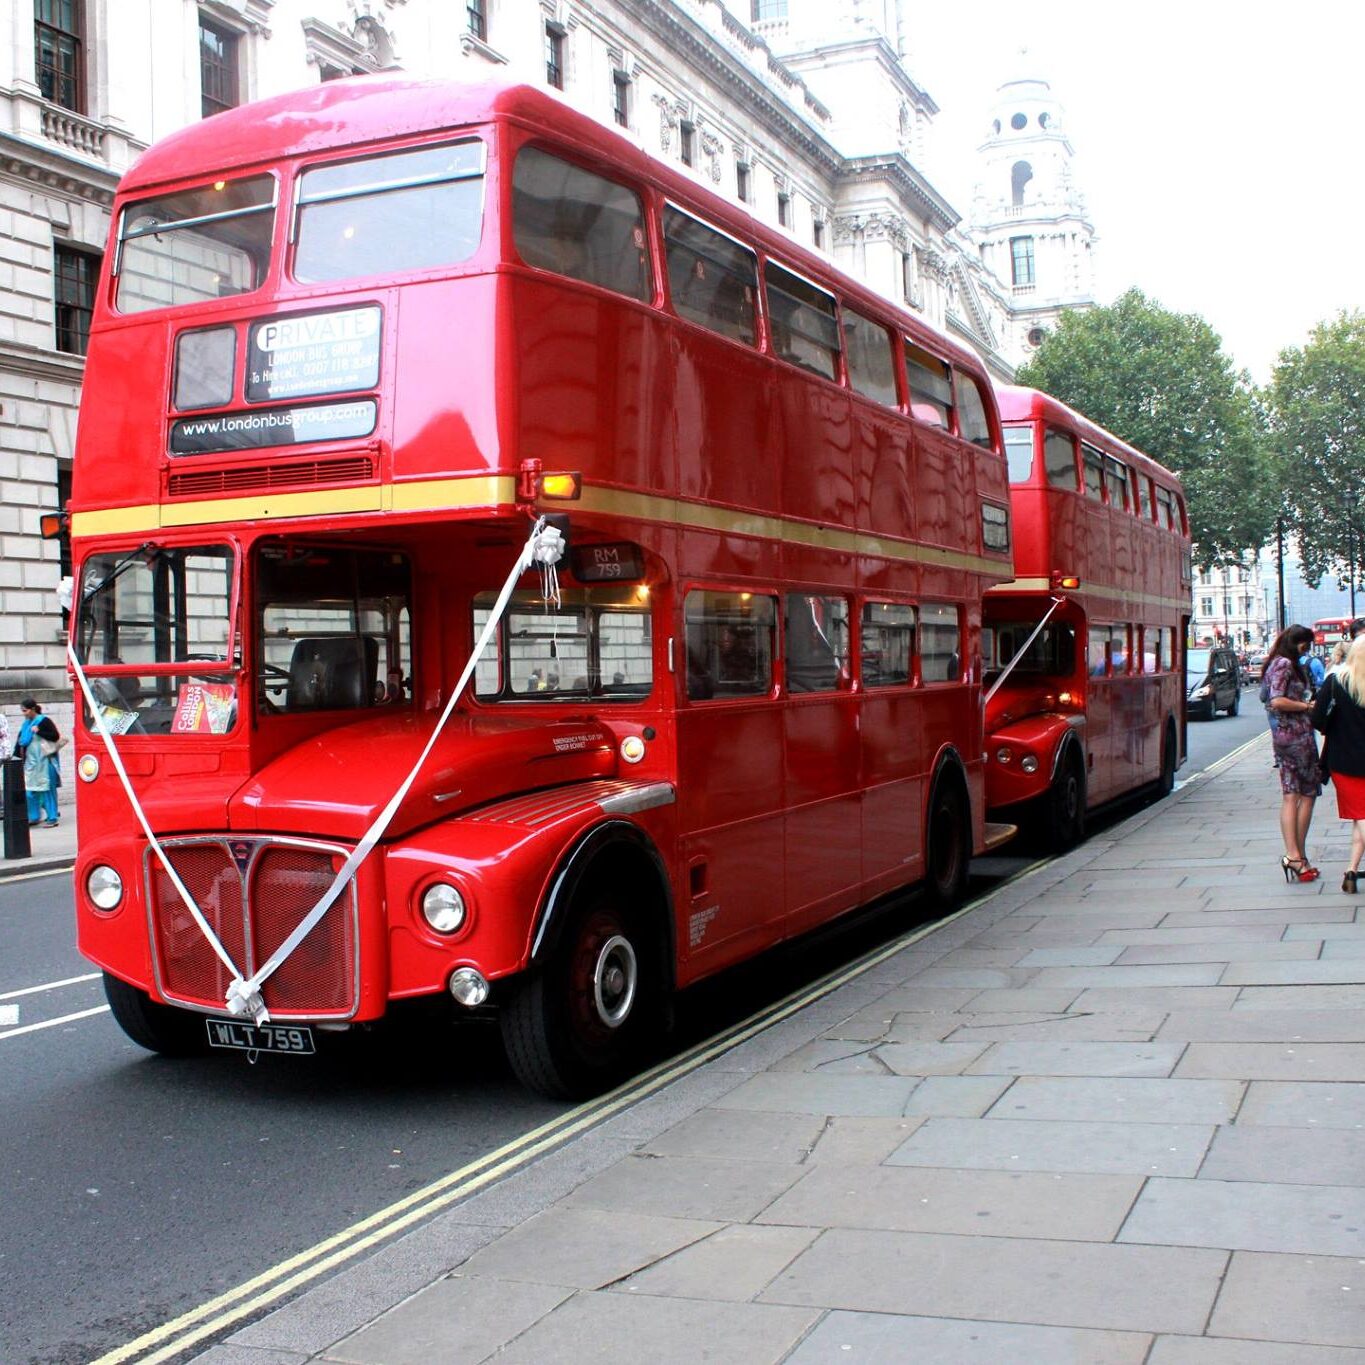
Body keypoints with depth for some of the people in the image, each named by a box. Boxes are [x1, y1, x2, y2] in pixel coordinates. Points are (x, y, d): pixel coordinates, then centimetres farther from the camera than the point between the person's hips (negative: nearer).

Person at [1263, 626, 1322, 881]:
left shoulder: (1280, 664, 18)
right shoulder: (1286, 664, -11)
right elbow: (1278, 701, -21)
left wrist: (1308, 704, 8)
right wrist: (1307, 706, -11)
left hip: (1282, 736, 9)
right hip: (1298, 734, -9)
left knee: (1290, 796, 4)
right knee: (1308, 794, -2)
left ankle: (1293, 855, 0)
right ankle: (1297, 856, -2)